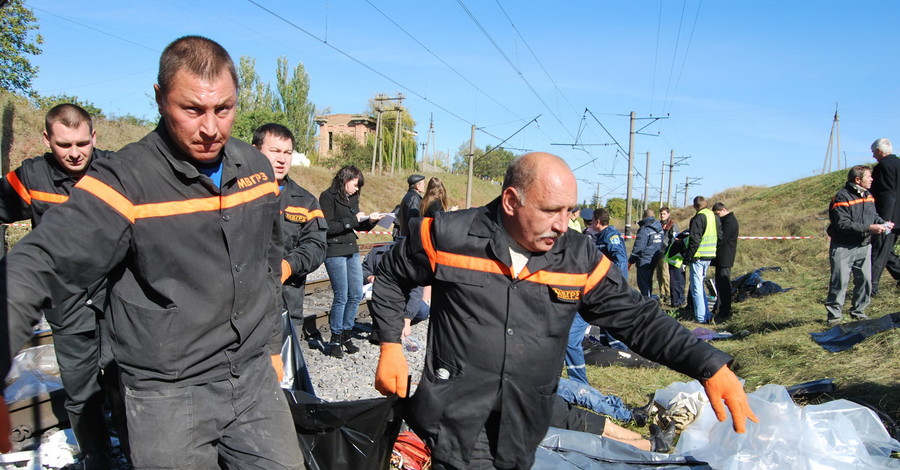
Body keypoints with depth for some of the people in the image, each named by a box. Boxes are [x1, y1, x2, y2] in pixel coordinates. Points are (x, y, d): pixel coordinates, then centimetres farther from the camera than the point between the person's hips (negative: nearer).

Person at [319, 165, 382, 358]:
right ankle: (335, 340, 8)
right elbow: (328, 227, -17)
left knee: (356, 294, 7)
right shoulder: (328, 196, -8)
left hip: (352, 250, 8)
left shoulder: (352, 198, 15)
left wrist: (370, 221, 2)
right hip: (335, 251, -8)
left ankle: (346, 334, 20)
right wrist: (352, 220, -16)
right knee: (341, 296, -5)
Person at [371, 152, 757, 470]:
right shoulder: (449, 236, -11)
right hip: (454, 426, -3)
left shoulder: (579, 259, -3)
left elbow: (638, 319, -2)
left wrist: (711, 365, -13)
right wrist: (390, 346, -4)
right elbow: (390, 278, 5)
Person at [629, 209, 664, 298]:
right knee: (648, 281, 20)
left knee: (643, 283, -5)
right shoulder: (660, 229, 10)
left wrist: (631, 261, -8)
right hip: (654, 261, 8)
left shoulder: (644, 230, -15)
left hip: (644, 261, -8)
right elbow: (661, 245, 17)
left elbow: (638, 247, -15)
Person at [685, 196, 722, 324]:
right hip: (710, 256, 8)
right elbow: (720, 236, 15)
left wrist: (688, 257, -12)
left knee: (696, 287, -2)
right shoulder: (715, 217, 10)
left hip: (698, 257, -8)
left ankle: (701, 317, -2)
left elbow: (694, 240, -18)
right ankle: (706, 315, 23)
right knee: (701, 285, 20)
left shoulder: (698, 218, -15)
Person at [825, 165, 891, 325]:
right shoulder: (842, 198, -16)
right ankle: (834, 314, 6)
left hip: (863, 247, 7)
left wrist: (883, 223, -3)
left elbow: (873, 215, 19)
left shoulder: (868, 195, 9)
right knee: (840, 281, -4)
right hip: (843, 248, -7)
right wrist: (868, 228, -23)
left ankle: (858, 311, 24)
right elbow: (843, 224, -22)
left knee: (865, 280, 9)